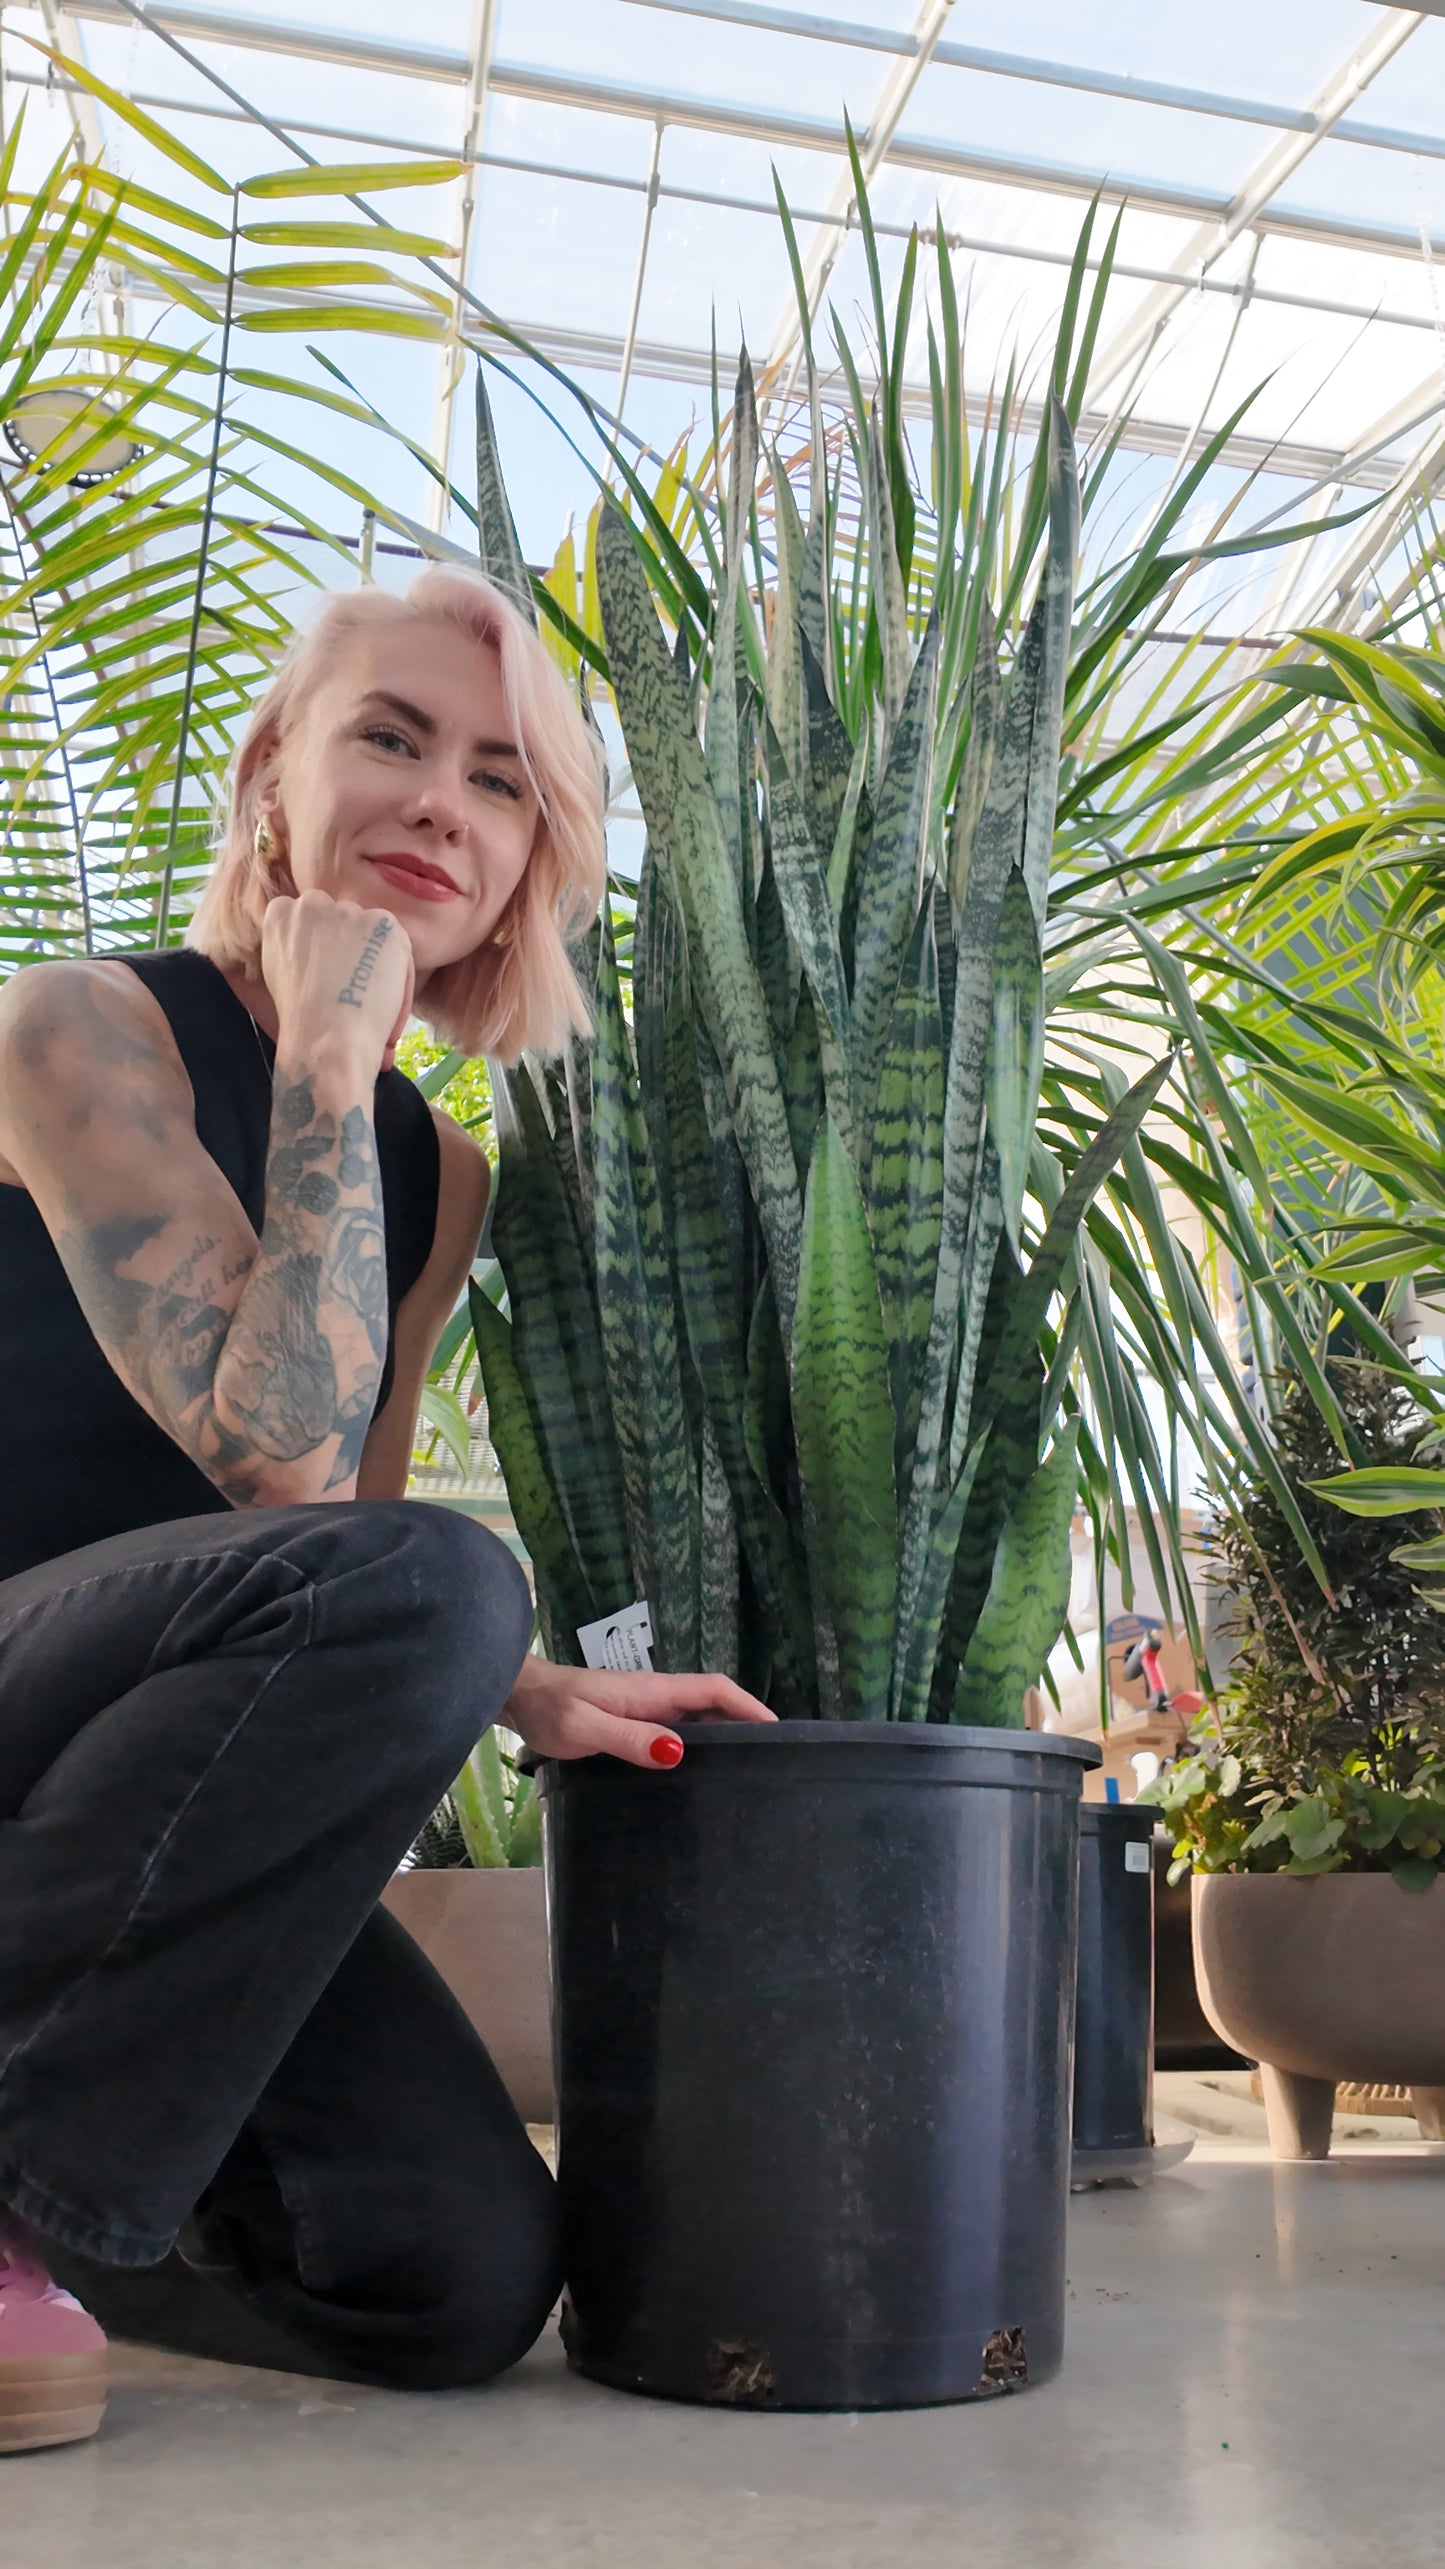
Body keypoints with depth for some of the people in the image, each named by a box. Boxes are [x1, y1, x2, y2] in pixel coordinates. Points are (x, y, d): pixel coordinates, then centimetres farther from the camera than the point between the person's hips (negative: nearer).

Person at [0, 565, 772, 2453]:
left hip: (176, 1797, 7)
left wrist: (530, 1699, -3)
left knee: (465, 2283, -8)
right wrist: (325, 1067, -17)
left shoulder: (435, 1173, 10)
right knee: (423, 1582, -33)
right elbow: (285, 1466, -23)